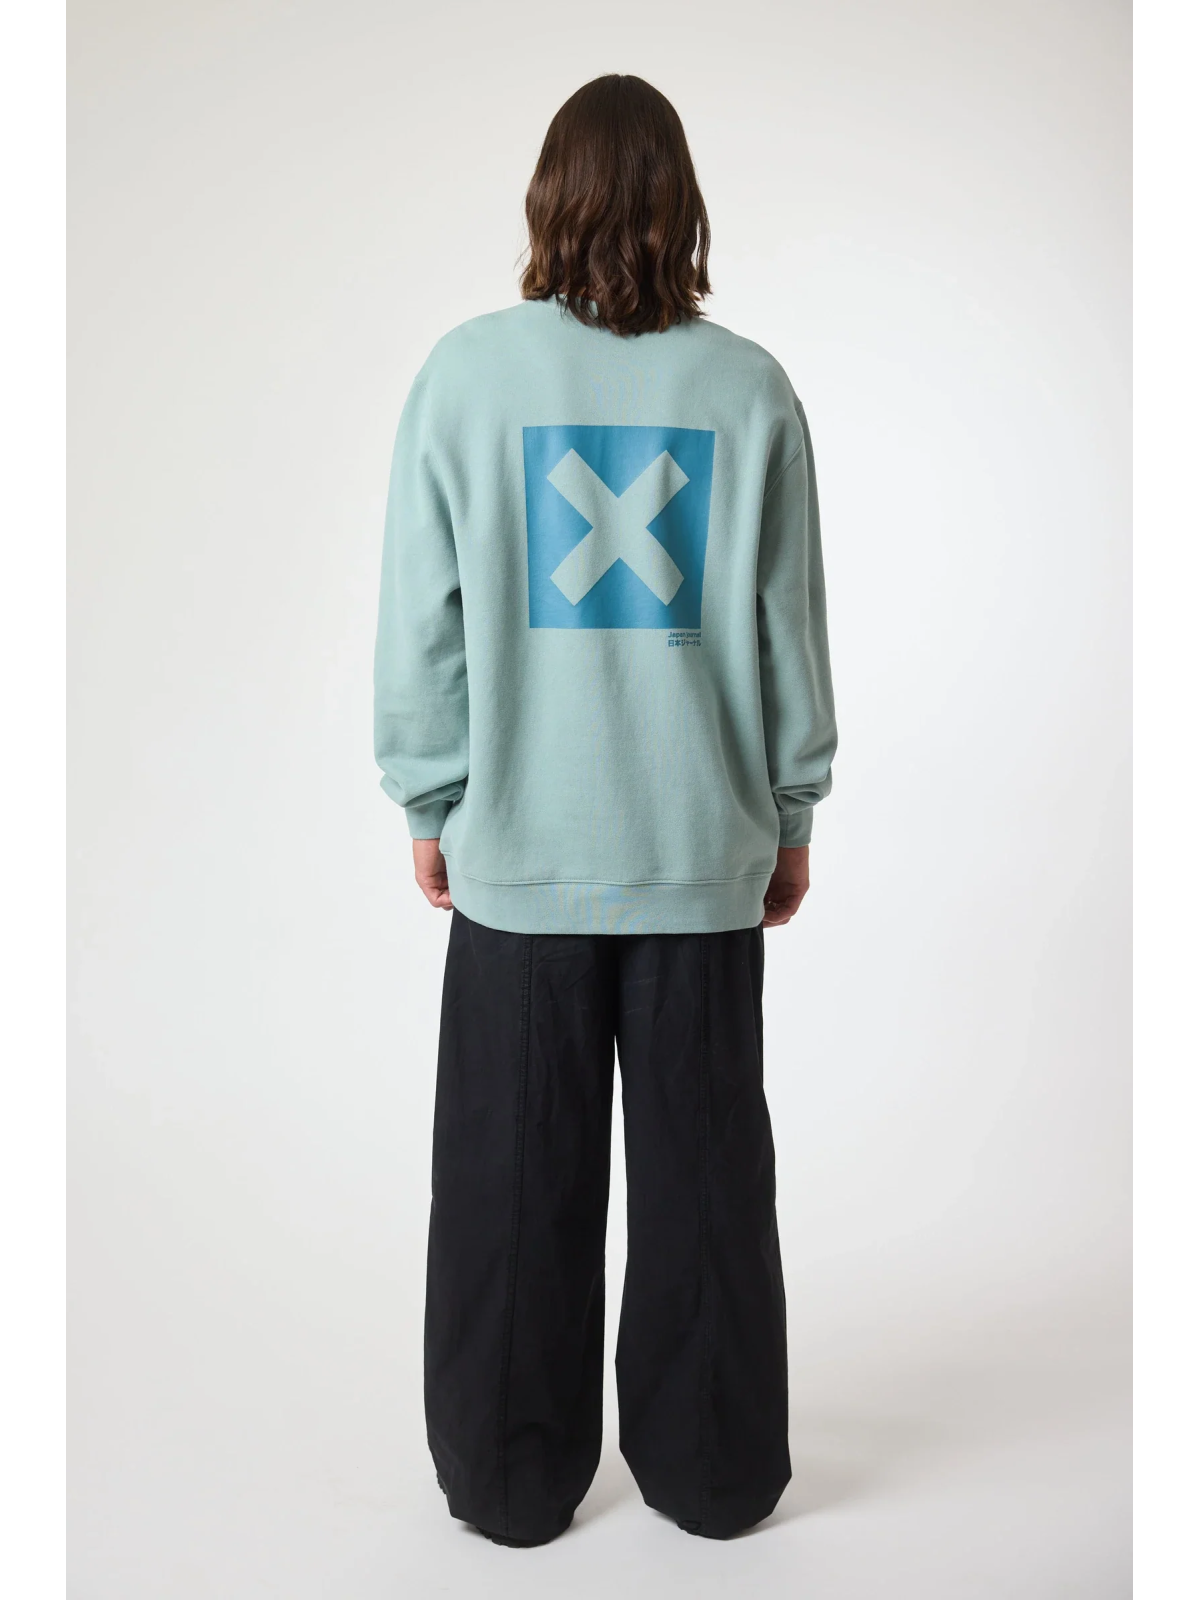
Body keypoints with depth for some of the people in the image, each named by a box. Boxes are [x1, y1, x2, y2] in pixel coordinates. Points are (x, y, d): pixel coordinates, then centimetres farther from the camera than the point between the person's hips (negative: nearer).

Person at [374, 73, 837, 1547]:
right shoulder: (748, 388, -1)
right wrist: (792, 811, 14)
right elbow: (790, 628, 3)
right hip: (703, 847, 1)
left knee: (514, 1180, 13)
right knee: (704, 1171, 14)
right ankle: (713, 1471, 31)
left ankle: (512, 1479, 30)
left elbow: (420, 619, -1)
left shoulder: (467, 372, -3)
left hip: (519, 848, 0)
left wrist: (429, 803, 10)